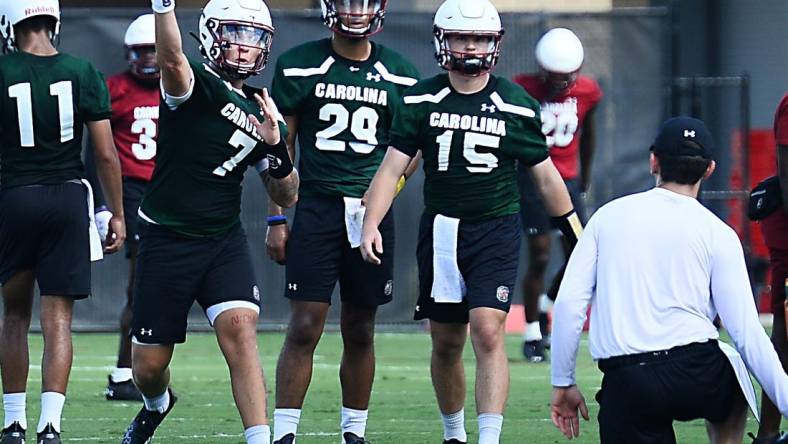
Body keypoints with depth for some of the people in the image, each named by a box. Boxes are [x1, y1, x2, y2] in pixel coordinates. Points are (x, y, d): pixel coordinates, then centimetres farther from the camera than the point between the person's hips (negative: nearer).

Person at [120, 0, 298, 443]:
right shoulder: (196, 84, -9)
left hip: (224, 240, 3)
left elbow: (287, 195, 11)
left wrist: (275, 145, -8)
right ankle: (157, 404, 44)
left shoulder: (262, 113, 8)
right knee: (150, 364, 7)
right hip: (166, 240, -3)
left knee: (239, 328, -23)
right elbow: (172, 58, -35)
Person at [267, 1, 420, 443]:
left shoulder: (399, 74, 7)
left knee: (360, 330, 7)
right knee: (305, 326, -7)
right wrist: (277, 218, -1)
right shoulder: (300, 66, 1)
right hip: (316, 203, -2)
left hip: (369, 209, 2)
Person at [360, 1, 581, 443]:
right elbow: (393, 166, -2)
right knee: (446, 344, 10)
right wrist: (371, 224, -15)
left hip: (497, 229, -2)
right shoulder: (421, 100, 1)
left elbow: (546, 175, 8)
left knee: (488, 333, -18)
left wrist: (578, 236, 11)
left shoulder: (516, 105, -1)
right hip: (441, 230, 2)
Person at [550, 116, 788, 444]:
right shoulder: (717, 234, 5)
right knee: (733, 362, 35)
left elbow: (568, 303, 5)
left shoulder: (608, 216, 11)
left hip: (625, 386, 0)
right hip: (698, 376, 0)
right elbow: (747, 333, 0)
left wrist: (563, 383, 14)